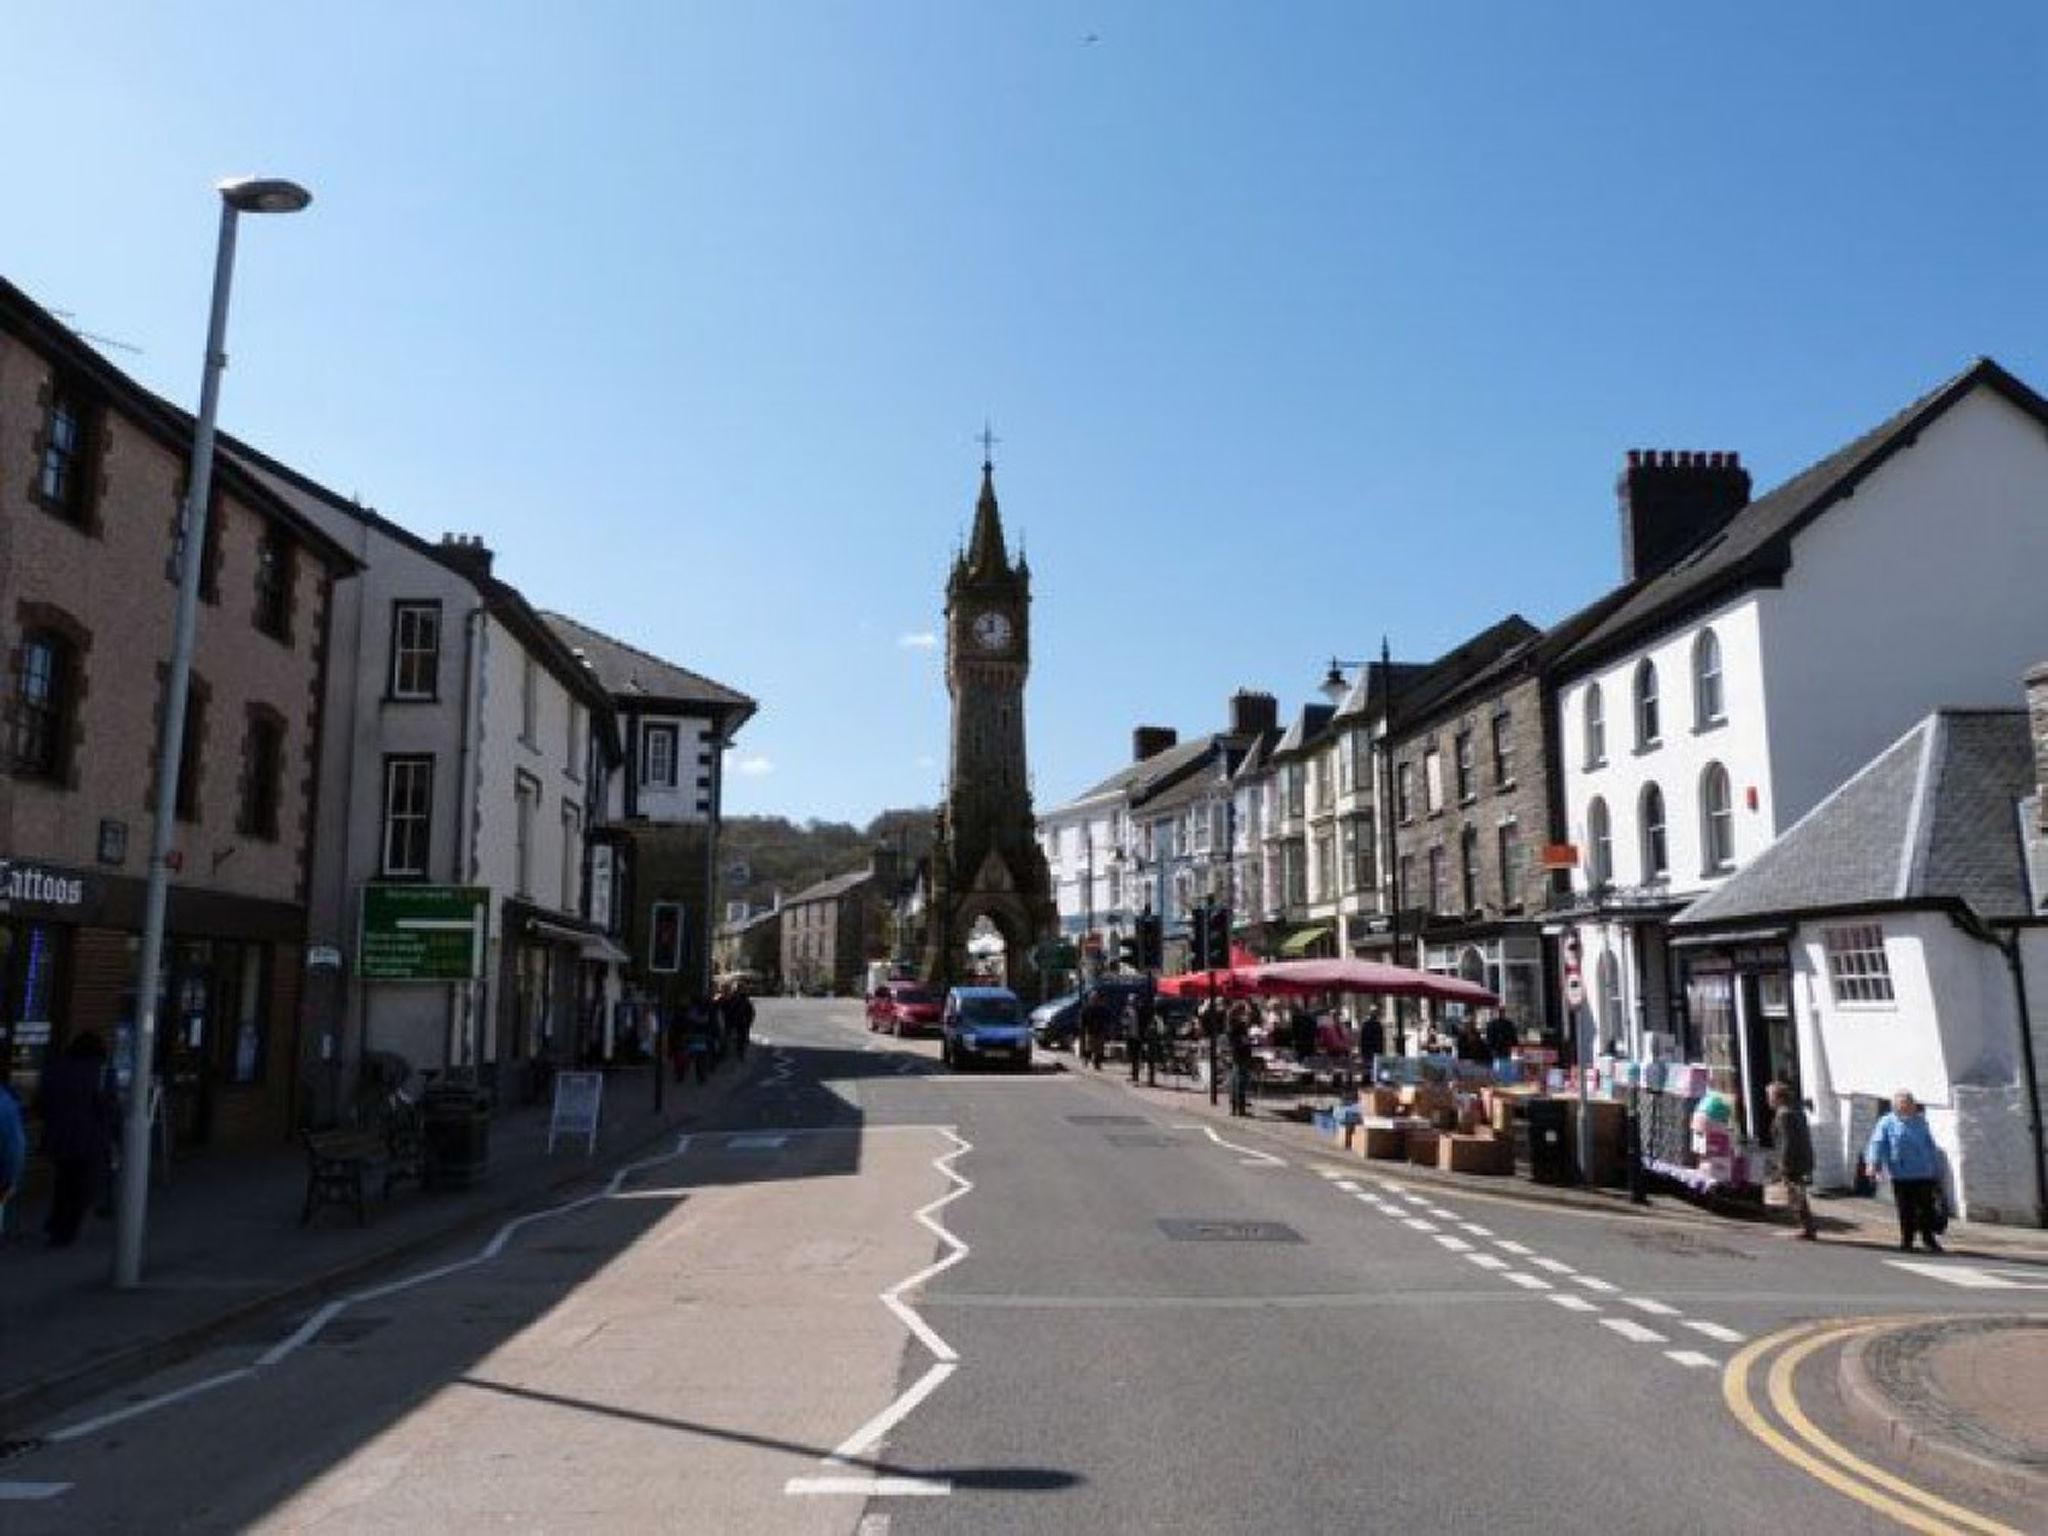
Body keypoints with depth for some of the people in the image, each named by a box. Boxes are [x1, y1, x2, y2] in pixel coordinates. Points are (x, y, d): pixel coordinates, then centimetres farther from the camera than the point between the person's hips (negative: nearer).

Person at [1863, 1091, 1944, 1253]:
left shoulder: (1920, 1122, 11)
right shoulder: (1887, 1123, 0)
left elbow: (1930, 1146, 19)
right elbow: (1877, 1144, -9)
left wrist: (1936, 1171, 20)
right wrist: (1873, 1163, -24)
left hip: (1924, 1174, 3)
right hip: (1901, 1175, -3)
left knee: (1927, 1209, 4)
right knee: (1906, 1211, 1)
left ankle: (1928, 1239, 21)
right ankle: (1906, 1240, 13)